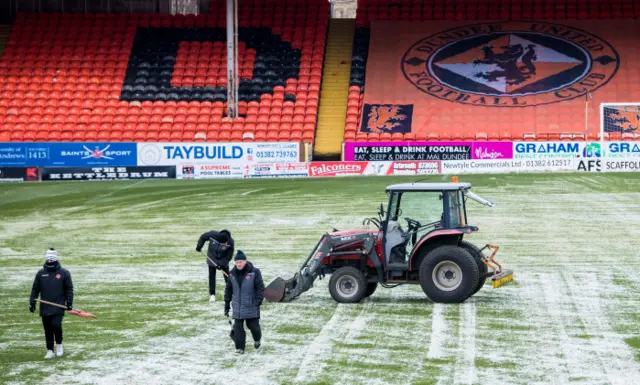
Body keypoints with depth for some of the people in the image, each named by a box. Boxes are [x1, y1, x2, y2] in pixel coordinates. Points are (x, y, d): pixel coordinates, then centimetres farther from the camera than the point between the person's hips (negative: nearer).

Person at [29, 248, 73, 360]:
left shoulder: (64, 273, 1)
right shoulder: (41, 273, 8)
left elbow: (69, 289, 4)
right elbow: (35, 289, 12)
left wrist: (69, 302, -5)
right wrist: (32, 302, 5)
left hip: (58, 307, -3)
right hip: (45, 307, 3)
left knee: (56, 325, -17)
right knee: (47, 330, 5)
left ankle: (59, 344, 8)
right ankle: (50, 351, 14)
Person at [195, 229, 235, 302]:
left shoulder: (230, 243, -32)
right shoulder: (213, 235, -32)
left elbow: (229, 256, -22)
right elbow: (203, 237, -11)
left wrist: (221, 264, -29)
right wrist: (199, 247, -2)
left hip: (223, 259, 0)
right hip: (212, 257, 0)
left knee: (227, 275, 4)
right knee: (212, 276, 0)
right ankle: (212, 294, 6)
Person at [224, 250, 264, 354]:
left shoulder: (254, 272, -8)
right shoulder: (232, 274, 5)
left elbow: (260, 287, -8)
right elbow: (228, 290, 13)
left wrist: (259, 300, -18)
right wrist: (227, 305, 12)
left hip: (251, 306, -3)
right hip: (237, 307, 3)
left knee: (253, 325, 5)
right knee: (238, 327, -2)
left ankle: (257, 339, 36)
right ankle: (240, 348, 5)